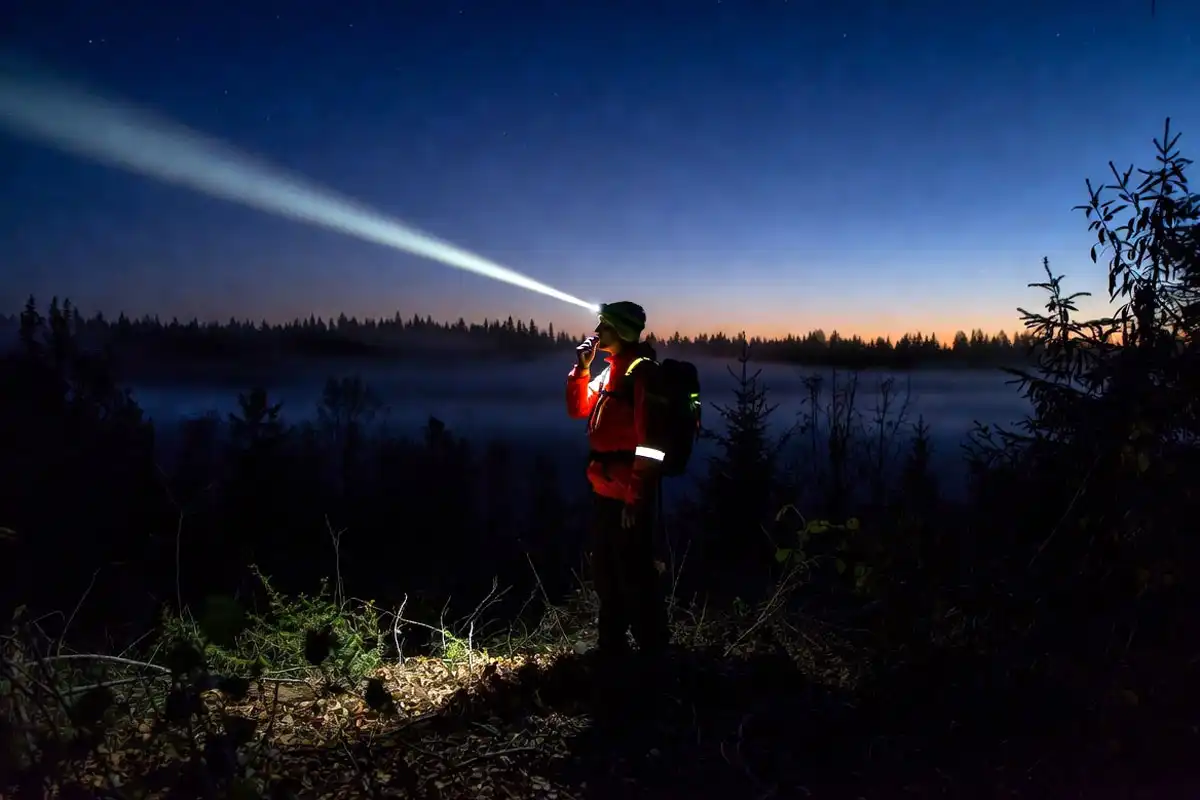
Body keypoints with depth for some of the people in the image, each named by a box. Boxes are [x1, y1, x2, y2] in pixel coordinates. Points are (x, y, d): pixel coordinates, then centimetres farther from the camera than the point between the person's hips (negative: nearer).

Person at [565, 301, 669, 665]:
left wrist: (635, 497, -21)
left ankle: (652, 650, 13)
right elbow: (578, 409, 18)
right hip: (604, 490, 10)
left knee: (634, 574, -1)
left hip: (628, 494, -10)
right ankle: (612, 644, 32)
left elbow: (649, 440, -20)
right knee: (605, 571, 18)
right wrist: (582, 366, 5)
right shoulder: (611, 370, 14)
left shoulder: (642, 372, -14)